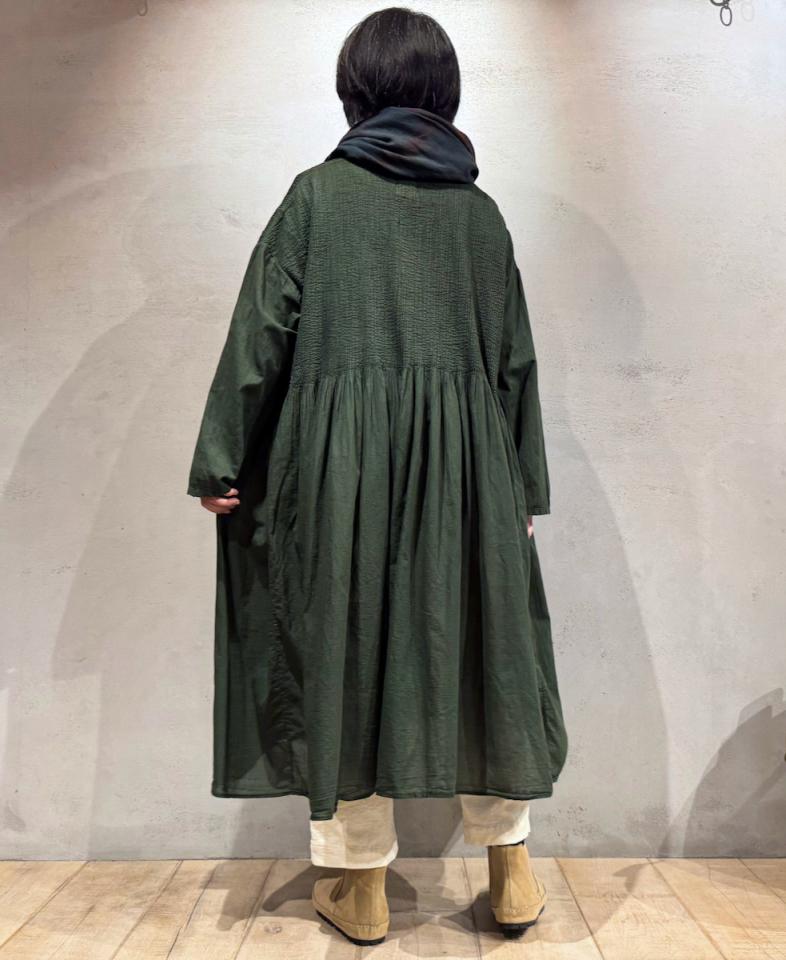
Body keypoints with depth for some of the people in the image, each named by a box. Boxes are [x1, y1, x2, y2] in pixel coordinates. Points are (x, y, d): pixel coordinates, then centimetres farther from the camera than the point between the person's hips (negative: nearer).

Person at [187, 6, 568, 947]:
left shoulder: (316, 193, 3)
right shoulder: (479, 209, 10)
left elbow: (263, 331, -2)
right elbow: (514, 357, 9)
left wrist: (221, 462, 3)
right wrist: (524, 487, 15)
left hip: (342, 454, -2)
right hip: (464, 454, 3)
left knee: (345, 646, 7)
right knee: (480, 643, 12)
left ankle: (361, 881, 19)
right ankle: (511, 870, 23)